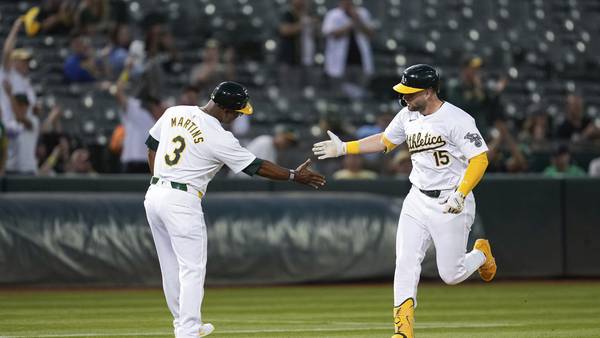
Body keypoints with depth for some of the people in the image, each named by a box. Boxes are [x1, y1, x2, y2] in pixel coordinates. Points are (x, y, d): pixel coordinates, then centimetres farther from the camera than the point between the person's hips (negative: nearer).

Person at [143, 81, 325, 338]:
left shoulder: (174, 113, 5)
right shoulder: (219, 137, -14)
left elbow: (152, 146, 16)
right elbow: (256, 167, -7)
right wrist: (295, 176, 3)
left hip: (154, 194, 8)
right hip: (182, 201, -8)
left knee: (172, 268, 17)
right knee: (192, 269, -3)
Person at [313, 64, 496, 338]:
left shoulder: (456, 120, -17)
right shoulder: (407, 116, 6)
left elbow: (480, 159, -19)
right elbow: (384, 141, 21)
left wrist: (460, 194, -29)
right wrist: (344, 148, 15)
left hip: (450, 204, -6)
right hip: (417, 200, 6)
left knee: (451, 274, -1)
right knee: (406, 262, -7)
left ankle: (481, 254, 32)